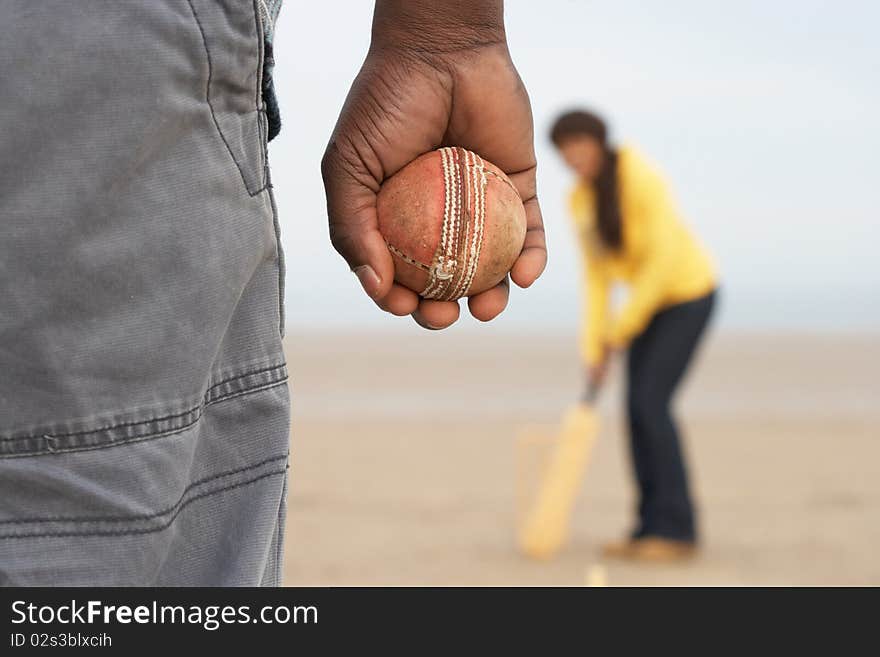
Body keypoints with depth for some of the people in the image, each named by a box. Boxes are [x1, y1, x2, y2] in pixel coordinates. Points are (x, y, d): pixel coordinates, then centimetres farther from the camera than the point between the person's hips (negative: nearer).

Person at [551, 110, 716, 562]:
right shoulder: (580, 199, 0)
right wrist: (594, 346, -1)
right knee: (637, 408, 1)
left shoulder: (640, 179, -23)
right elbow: (595, 274, 4)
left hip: (689, 291, -7)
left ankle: (677, 529, -10)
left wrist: (623, 326, -21)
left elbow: (663, 258, -25)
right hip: (650, 299, 8)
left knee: (651, 401, -16)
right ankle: (651, 527, 7)